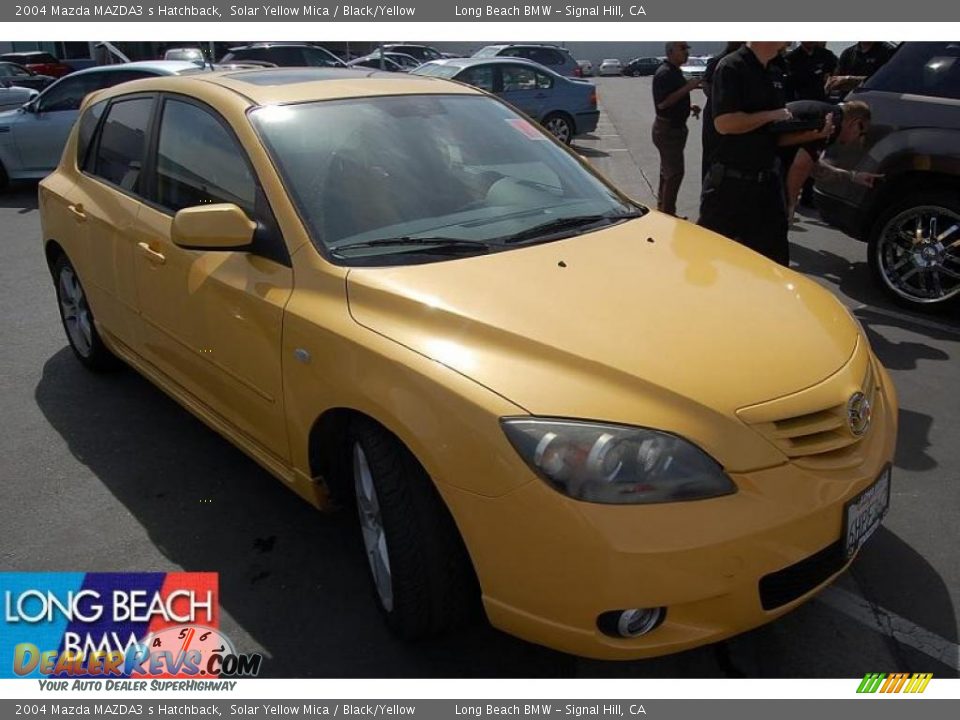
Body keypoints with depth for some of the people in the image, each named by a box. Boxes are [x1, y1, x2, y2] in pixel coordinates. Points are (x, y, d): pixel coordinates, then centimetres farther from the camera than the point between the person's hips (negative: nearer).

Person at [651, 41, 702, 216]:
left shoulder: (674, 72, 15)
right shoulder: (664, 73, -17)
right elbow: (662, 103, -26)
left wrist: (689, 107, 9)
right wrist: (687, 88, -26)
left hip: (675, 127, 10)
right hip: (667, 128, -10)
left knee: (668, 171, 15)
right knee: (675, 172, -10)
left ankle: (663, 208, 24)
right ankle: (667, 213, -6)